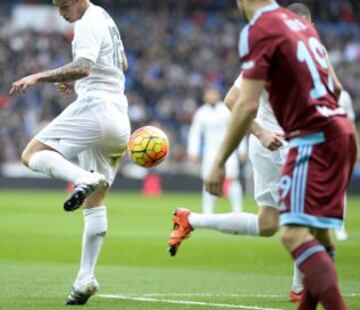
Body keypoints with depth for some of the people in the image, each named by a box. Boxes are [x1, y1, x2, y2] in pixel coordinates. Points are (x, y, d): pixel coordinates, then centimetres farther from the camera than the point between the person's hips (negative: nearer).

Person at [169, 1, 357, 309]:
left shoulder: (258, 30, -8)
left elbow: (247, 106, -15)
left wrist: (219, 163, -12)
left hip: (314, 139, -9)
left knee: (295, 235, -17)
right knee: (315, 233, 15)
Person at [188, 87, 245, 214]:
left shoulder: (228, 110, 3)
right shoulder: (201, 113, 4)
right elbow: (195, 133, 4)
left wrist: (242, 150, 5)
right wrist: (193, 152, -6)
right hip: (210, 150, 1)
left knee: (232, 178, -11)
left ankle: (237, 211, -8)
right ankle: (207, 212, 0)